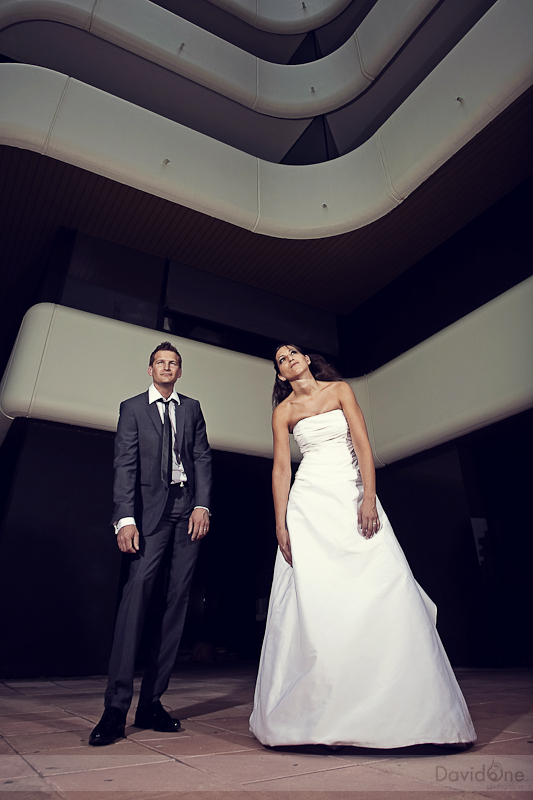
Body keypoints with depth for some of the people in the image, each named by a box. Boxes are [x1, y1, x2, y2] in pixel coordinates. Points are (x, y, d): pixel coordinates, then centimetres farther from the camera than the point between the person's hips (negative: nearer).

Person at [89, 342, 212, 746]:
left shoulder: (192, 407, 16)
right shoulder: (132, 408, 8)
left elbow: (202, 457, 9)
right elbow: (125, 466, -2)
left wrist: (202, 505, -5)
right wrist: (126, 519, -13)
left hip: (189, 509, 3)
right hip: (152, 509, -3)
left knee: (178, 598, 1)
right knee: (137, 591, -15)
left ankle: (152, 702, 10)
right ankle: (116, 706, -9)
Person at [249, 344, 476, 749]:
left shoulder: (339, 390, 9)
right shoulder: (283, 411, 11)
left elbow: (363, 444, -1)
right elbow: (281, 469, 5)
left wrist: (369, 499, -14)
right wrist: (281, 524, -4)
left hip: (353, 497, 0)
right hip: (310, 503, 0)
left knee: (387, 589, -9)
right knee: (313, 598, -6)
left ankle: (408, 713, 4)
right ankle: (321, 718, 7)